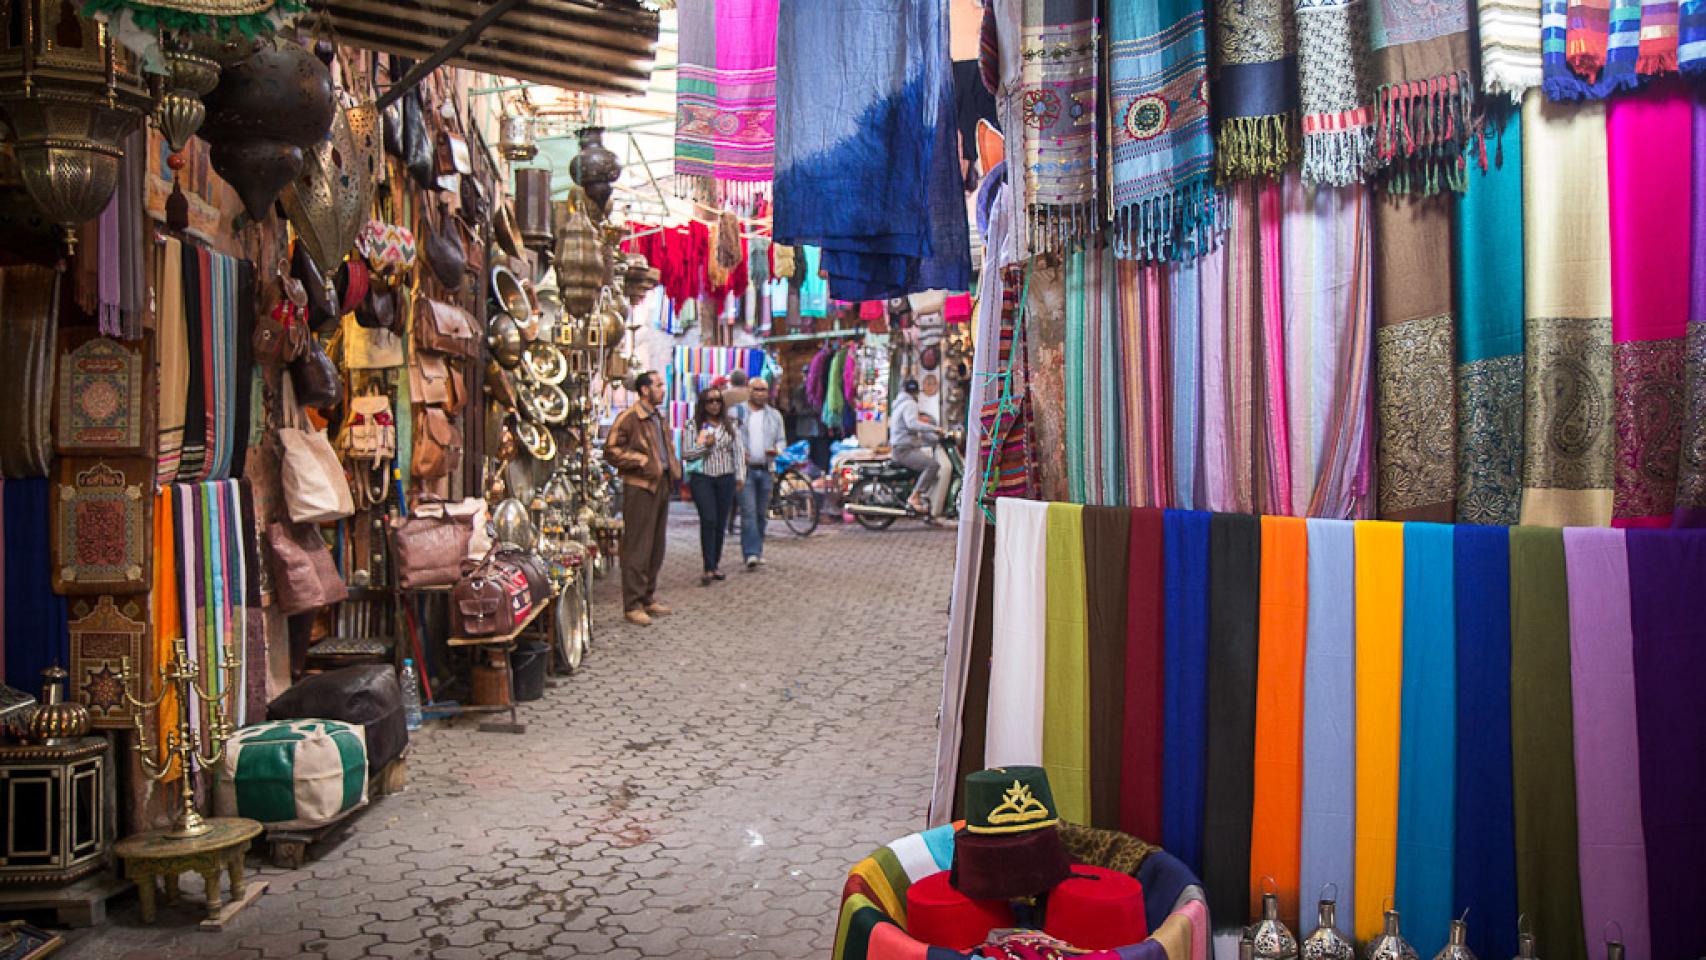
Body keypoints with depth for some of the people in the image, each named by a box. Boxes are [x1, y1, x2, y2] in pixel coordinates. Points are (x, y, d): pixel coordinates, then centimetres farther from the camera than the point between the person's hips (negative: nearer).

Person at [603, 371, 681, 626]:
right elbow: (611, 451, -14)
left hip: (661, 485, 9)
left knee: (656, 546, 13)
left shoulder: (659, 418, 19)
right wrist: (642, 462, -17)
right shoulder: (629, 418, -9)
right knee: (638, 547, -5)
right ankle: (632, 605, 0)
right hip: (640, 487, -9)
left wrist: (674, 470, 12)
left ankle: (648, 598, 23)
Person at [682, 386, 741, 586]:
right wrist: (704, 445, -13)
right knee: (709, 520, -13)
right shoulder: (695, 425, 2)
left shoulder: (729, 424, 10)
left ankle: (716, 565, 17)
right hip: (702, 478, -3)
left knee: (721, 523, 5)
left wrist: (739, 476, 9)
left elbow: (737, 451, 13)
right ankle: (708, 569, -12)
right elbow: (685, 454, 0)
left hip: (725, 478, 3)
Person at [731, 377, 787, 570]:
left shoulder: (774, 415, 15)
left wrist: (777, 450, -6)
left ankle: (757, 550, 21)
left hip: (765, 470, 4)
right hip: (745, 468, -4)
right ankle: (751, 554, -17)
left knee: (762, 513, 9)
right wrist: (738, 451, -16)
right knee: (748, 511, -12)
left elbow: (782, 440, 16)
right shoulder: (736, 412, 3)